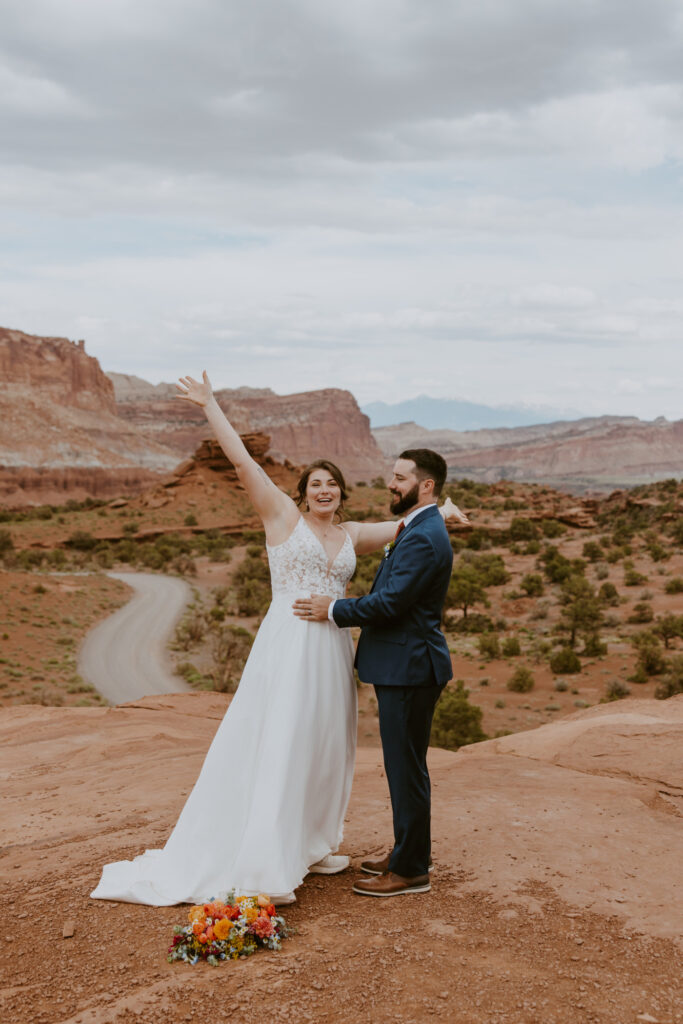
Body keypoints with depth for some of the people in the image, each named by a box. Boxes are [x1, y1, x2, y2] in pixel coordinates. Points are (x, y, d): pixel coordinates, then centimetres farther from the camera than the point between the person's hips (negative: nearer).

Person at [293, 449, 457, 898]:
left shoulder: (424, 537, -19)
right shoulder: (421, 529, 16)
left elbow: (390, 603, -23)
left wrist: (335, 610, -12)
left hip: (409, 666, -11)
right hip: (406, 664, 11)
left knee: (406, 767, -1)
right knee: (405, 764, 19)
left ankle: (411, 870, 9)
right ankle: (412, 850, 32)